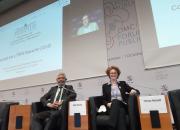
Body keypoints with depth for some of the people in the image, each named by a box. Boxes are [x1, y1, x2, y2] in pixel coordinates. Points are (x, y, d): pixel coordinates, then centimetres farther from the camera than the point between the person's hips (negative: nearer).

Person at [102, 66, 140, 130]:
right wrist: (108, 104, -12)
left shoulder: (123, 83, 15)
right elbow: (104, 100, 11)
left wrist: (134, 91, -12)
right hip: (111, 108, 0)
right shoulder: (105, 86, 13)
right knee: (115, 101, -35)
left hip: (122, 106, 0)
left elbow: (137, 91, 13)